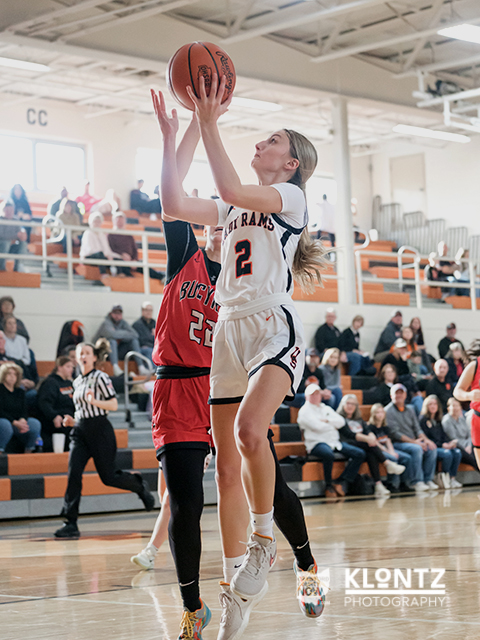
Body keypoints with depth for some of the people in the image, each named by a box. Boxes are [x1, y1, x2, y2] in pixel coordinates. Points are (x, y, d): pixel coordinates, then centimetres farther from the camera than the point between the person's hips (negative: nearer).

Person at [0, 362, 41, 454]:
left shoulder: (20, 392, 17)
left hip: (18, 421, 6)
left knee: (35, 424, -20)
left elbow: (24, 410, 8)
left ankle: (28, 452, -10)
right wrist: (14, 422, -22)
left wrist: (22, 420, -17)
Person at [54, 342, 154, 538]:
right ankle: (70, 523, -13)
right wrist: (73, 421, 11)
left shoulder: (101, 378, -5)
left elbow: (113, 405, -10)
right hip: (80, 431, 6)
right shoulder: (77, 382, 16)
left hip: (100, 430, -6)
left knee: (108, 477, -2)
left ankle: (140, 485, 29)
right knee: (73, 474, -11)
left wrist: (94, 401, -25)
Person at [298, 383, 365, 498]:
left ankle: (342, 481, -17)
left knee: (360, 454, -10)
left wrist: (327, 421, -5)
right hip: (317, 443, -7)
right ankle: (329, 486, -20)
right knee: (329, 455, -41)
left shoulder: (326, 409, 24)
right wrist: (333, 425, 5)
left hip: (334, 441, 7)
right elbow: (318, 427, -12)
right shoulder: (305, 411, 2)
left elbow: (341, 422, 10)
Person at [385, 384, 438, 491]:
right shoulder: (388, 411, -4)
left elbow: (417, 429, 13)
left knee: (431, 448, -17)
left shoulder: (410, 410, 19)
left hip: (413, 441, 7)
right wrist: (413, 441, -19)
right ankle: (417, 482, -30)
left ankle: (428, 480, -13)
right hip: (397, 443, -7)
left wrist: (425, 439, -9)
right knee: (417, 449, -33)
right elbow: (395, 433, -12)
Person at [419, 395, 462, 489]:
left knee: (457, 452, -22)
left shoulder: (439, 420, 20)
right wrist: (442, 445, -15)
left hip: (443, 447, 6)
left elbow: (443, 435, 17)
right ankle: (445, 478, -18)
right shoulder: (423, 419, -1)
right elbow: (426, 438, -8)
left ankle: (453, 477, -20)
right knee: (447, 454, -32)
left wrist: (451, 442, -5)